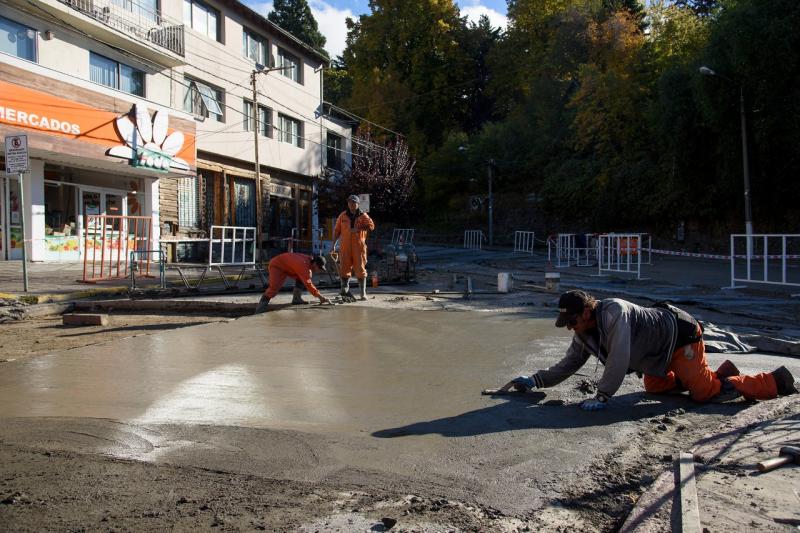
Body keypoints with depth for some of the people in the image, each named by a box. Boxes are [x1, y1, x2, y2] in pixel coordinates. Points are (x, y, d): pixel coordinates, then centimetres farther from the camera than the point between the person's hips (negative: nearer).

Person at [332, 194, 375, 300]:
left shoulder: (363, 216, 4)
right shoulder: (342, 216, 10)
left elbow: (371, 226, -10)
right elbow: (337, 230, 12)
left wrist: (358, 229, -21)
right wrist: (334, 244, 5)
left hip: (359, 246, -2)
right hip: (345, 246, 2)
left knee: (360, 269, -1)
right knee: (344, 268, -3)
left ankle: (362, 293, 5)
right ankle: (345, 290, 12)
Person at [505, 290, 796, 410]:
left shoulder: (613, 312, -33)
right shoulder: (584, 334, -5)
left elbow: (619, 359, -38)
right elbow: (568, 365, 1)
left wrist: (601, 397, -35)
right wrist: (535, 380, -9)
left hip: (680, 335, -9)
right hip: (662, 352, 10)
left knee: (705, 392, -10)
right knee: (654, 387, 22)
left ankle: (775, 381, 10)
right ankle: (722, 372, 31)